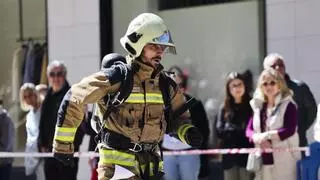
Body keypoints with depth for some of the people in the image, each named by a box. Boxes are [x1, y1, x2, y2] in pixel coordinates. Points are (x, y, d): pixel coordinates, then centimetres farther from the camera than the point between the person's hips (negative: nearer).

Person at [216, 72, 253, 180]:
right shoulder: (224, 108, 10)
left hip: (247, 155, -3)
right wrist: (242, 131, -10)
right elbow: (220, 132, 0)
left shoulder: (251, 106, 2)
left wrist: (232, 130, -12)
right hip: (229, 156, 3)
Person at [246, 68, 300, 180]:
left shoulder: (288, 105, -4)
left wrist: (266, 135, -18)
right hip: (263, 160, 6)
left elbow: (289, 130, -15)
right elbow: (249, 130, 9)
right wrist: (258, 138, -13)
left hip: (284, 160, -6)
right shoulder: (258, 106, 14)